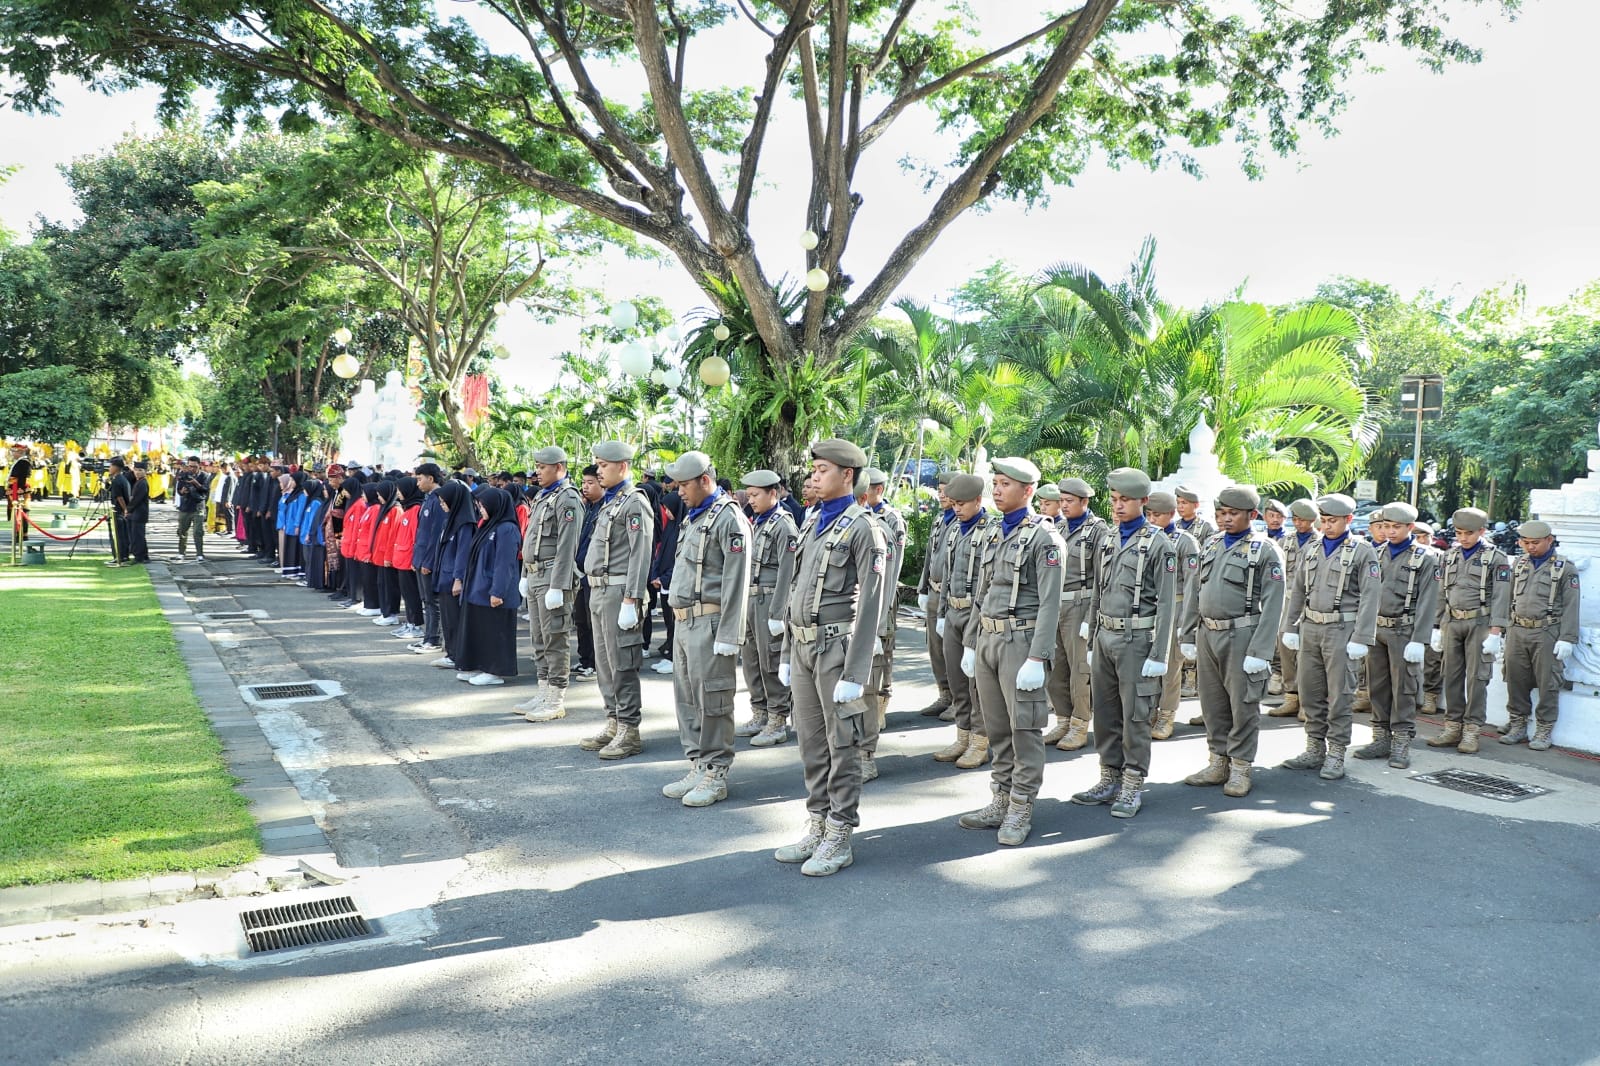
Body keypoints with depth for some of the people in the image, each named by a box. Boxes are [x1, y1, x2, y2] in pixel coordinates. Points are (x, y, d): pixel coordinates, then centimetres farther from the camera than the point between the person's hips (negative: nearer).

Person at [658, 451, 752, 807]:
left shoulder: (729, 518, -13)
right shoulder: (692, 517, 17)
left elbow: (736, 582, -17)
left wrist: (729, 636, -20)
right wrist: (677, 616, 17)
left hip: (708, 623, -9)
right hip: (684, 621, 10)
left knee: (712, 702, -2)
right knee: (686, 698, 14)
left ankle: (716, 775, 8)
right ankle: (698, 767, 25)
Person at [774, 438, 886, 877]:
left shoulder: (862, 529, -11)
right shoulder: (811, 522, 13)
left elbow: (870, 606, -15)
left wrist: (854, 674, -18)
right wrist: (786, 652, 15)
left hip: (836, 647, -8)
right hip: (803, 646, 8)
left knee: (842, 745, 2)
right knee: (810, 742, 14)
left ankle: (839, 838, 13)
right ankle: (816, 829, 25)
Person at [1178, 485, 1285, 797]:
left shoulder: (1265, 550, -6)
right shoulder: (1210, 545, 12)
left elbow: (1273, 605, -10)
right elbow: (1195, 593, 15)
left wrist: (1260, 651, -16)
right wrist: (1187, 636, 11)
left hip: (1241, 636, -6)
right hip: (1207, 634, 6)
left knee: (1243, 704, 2)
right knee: (1212, 704, 12)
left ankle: (1240, 768, 14)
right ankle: (1217, 764, 24)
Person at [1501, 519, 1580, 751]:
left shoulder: (1564, 567, -1)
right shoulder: (1519, 563, 12)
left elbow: (1571, 606, -4)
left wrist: (1567, 638, -10)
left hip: (1547, 633, -4)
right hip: (1517, 631, 4)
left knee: (1548, 683, -1)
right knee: (1516, 680, 7)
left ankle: (1544, 731, 8)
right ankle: (1518, 726, 18)